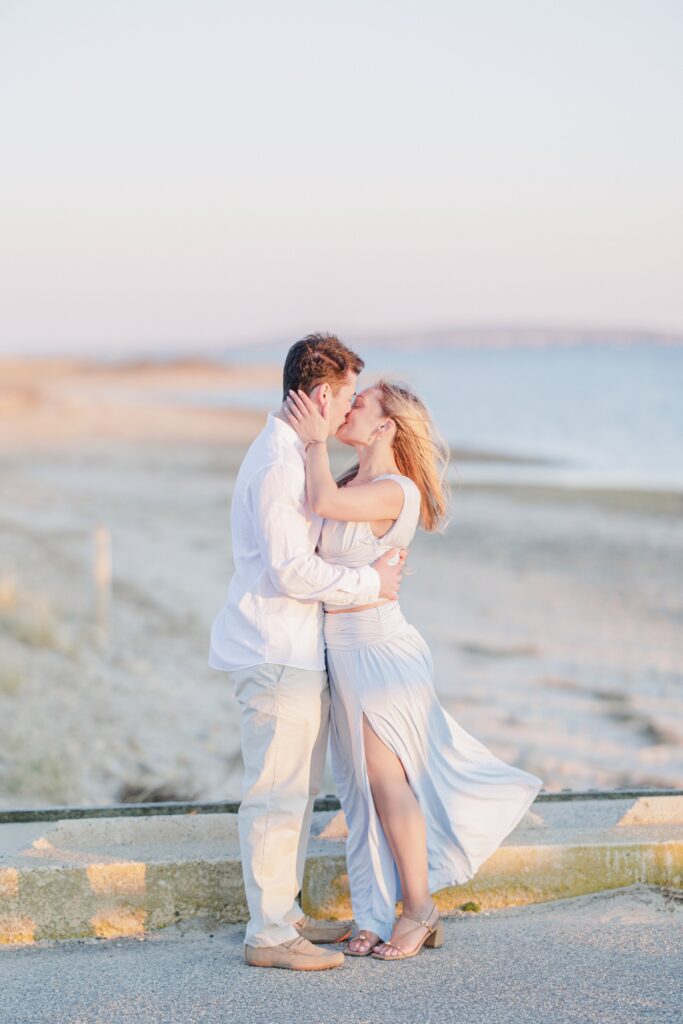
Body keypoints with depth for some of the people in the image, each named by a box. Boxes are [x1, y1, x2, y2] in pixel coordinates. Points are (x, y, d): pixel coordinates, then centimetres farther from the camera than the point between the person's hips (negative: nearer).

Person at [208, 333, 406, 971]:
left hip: (294, 651, 11)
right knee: (276, 794, -5)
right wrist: (371, 582, -13)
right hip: (275, 653, -11)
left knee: (297, 789, 17)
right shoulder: (278, 462, -18)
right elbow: (292, 570, -23)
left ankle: (283, 913, 26)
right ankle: (268, 935, 1)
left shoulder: (293, 455, 16)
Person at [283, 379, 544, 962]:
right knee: (365, 783, 11)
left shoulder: (396, 491, -16)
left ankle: (418, 911, 9)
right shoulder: (353, 482, 11)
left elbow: (323, 502, -29)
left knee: (385, 777, -4)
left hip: (378, 644, -9)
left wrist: (316, 440, -17)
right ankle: (381, 915, 19)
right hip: (343, 647, 9)